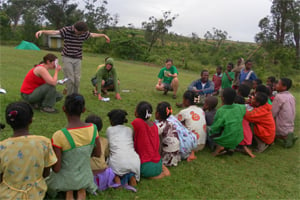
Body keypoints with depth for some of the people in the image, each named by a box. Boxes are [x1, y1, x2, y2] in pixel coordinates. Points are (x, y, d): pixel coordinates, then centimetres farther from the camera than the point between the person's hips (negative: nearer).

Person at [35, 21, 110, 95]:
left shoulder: (84, 33, 1)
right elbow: (54, 32, -22)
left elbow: (93, 35, 18)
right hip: (67, 58, -3)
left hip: (77, 59, 4)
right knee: (70, 79, -8)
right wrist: (41, 31, -38)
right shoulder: (66, 30, -11)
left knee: (77, 79, 0)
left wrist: (104, 35, 30)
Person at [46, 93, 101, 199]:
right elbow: (98, 154, -2)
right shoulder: (93, 128, -15)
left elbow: (56, 169, -20)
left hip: (65, 180, -2)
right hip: (86, 178, 3)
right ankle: (81, 191, 19)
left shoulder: (59, 136, -27)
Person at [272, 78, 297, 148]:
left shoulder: (279, 97, -21)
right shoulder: (291, 96, 3)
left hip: (282, 130, -7)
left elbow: (272, 114, -20)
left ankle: (284, 137, -3)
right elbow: (293, 113, 12)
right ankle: (288, 136, 6)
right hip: (290, 128, 7)